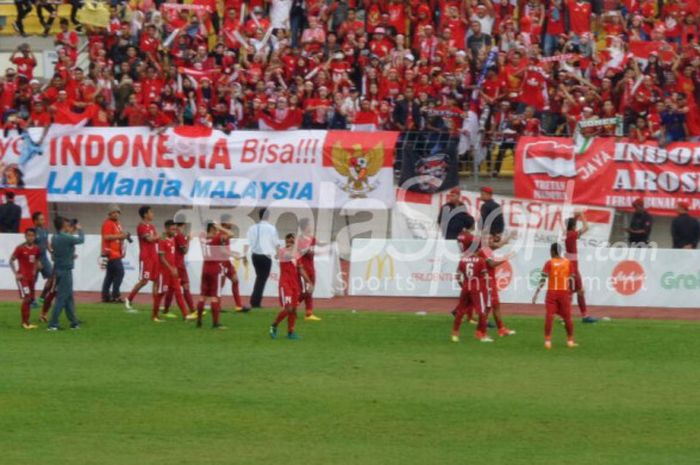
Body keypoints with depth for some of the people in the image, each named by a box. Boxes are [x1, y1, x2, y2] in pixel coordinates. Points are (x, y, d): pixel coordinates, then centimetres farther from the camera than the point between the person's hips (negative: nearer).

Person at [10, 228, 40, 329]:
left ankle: (25, 321, 19)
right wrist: (16, 274, -13)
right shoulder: (20, 248, -11)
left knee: (31, 299, 9)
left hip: (31, 277, 7)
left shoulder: (36, 249, 5)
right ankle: (25, 322, -10)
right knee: (26, 298, -14)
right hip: (22, 277, -7)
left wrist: (35, 270, 3)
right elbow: (11, 261, -8)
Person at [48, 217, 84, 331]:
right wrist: (79, 229, 15)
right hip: (65, 271, -8)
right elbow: (81, 240, -4)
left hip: (58, 269, 8)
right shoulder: (66, 238, -19)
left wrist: (70, 232, 19)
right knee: (61, 298, -5)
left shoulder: (55, 238, 3)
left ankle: (74, 322, 24)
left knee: (69, 297, 16)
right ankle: (53, 324, -7)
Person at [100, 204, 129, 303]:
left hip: (116, 253, 10)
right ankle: (115, 295, -13)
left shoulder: (117, 224, 19)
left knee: (110, 275, 10)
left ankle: (106, 296, 12)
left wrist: (125, 236, 7)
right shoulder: (108, 224, -11)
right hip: (111, 252, -10)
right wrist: (120, 236, -23)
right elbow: (106, 236, -22)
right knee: (119, 272, -14)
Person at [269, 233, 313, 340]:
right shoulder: (281, 251, -6)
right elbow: (289, 256, -28)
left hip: (295, 283, 6)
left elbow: (300, 269, 15)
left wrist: (308, 282, 11)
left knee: (294, 309, 6)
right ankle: (274, 325, 5)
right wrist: (295, 246, -22)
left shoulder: (296, 253, 12)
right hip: (285, 283, -6)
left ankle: (290, 332, 13)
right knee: (288, 308, -14)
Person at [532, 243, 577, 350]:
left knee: (549, 316, -1)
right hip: (564, 292, 2)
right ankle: (570, 340, 17)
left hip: (552, 292, -2)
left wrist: (536, 294, -7)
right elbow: (571, 279, 4)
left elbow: (543, 279, -8)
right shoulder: (568, 262, 3)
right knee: (567, 317, 11)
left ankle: (547, 341, -7)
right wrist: (571, 293, 15)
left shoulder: (549, 263, -4)